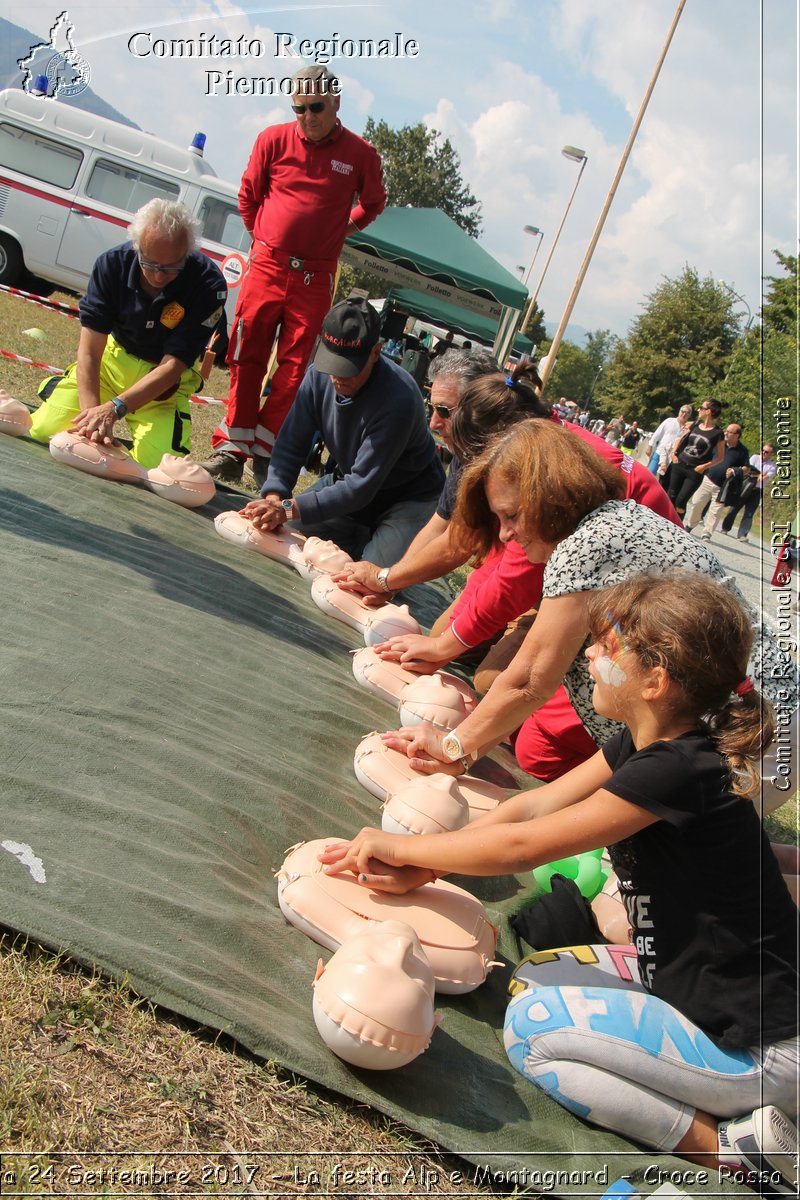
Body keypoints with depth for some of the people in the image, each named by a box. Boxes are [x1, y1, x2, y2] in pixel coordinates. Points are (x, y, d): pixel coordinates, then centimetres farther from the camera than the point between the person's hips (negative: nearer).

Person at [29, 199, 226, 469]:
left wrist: (113, 409, -38)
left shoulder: (209, 285, -26)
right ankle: (55, 389, 23)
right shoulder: (113, 263, -19)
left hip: (165, 380, -1)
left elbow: (172, 367, -27)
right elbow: (89, 351, -20)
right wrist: (92, 410, -36)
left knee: (157, 463, -22)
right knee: (43, 431, -12)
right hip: (114, 357, 1)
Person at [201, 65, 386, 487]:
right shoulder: (273, 139, 2)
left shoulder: (361, 154, 0)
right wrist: (265, 237, 15)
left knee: (293, 368, 0)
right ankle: (232, 448, 4)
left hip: (315, 277, 0)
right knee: (246, 358, -1)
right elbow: (248, 196, 14)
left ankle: (265, 451, 8)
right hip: (267, 265, 1)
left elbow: (372, 204, 18)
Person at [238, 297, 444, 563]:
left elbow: (361, 487, -35)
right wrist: (274, 497, -31)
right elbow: (291, 443, -12)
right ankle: (364, 537, 13)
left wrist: (288, 509, -42)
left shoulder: (398, 399, -35)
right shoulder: (320, 374, -16)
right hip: (345, 479, 6)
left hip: (407, 496, -5)